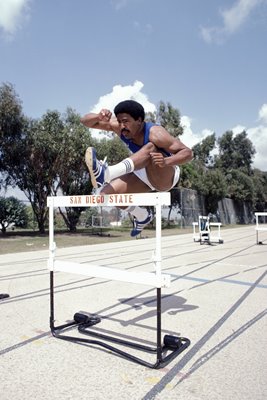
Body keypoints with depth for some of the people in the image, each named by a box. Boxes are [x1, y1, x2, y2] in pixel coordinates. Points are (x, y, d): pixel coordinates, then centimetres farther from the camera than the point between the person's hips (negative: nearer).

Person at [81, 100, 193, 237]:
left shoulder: (154, 133, -28)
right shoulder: (119, 127, -13)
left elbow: (188, 153, -31)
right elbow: (86, 121, -11)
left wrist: (166, 161, -50)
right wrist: (99, 117, -33)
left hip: (166, 177, -6)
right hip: (144, 174, 6)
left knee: (150, 148, -35)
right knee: (107, 193, -12)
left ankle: (107, 173, -54)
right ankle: (142, 216, 11)